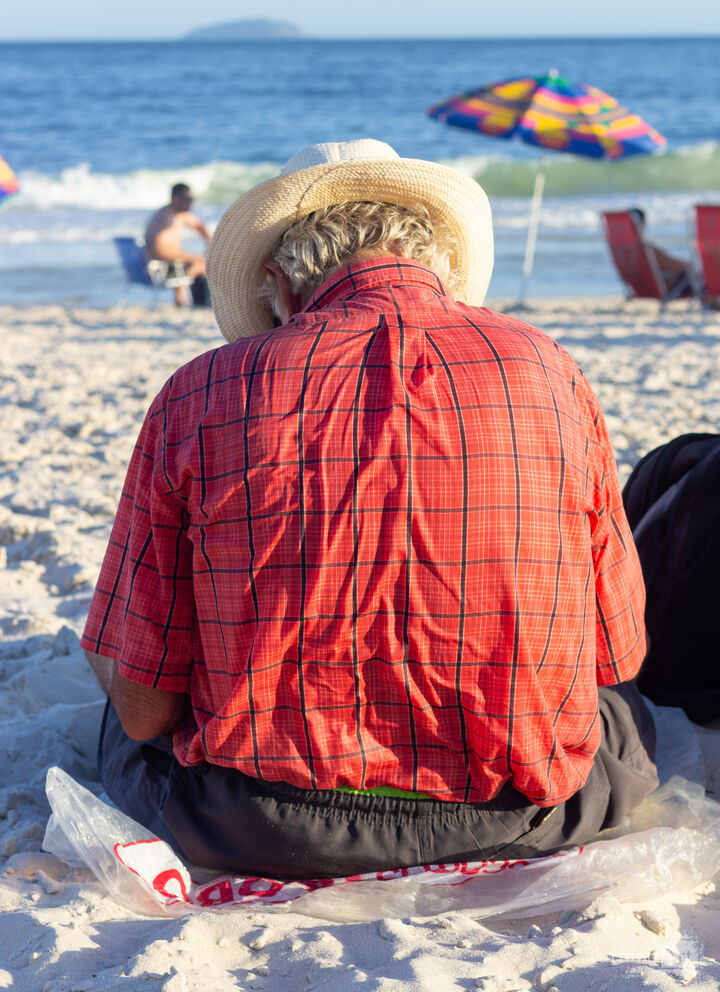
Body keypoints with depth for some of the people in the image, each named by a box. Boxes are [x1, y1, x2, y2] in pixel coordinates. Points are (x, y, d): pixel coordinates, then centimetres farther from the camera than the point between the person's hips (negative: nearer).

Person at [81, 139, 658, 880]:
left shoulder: (200, 393, -5)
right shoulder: (551, 372, 0)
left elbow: (142, 706, -3)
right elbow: (614, 659, 7)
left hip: (252, 835, -1)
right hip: (519, 822, 1)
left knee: (126, 722, 34)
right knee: (624, 703, 35)